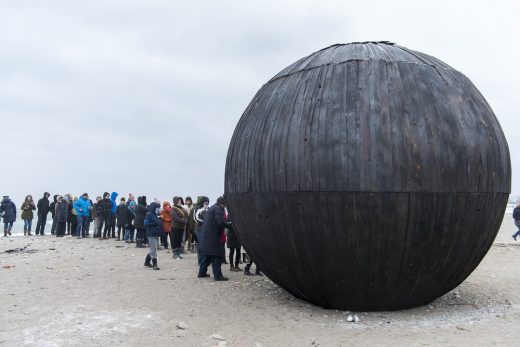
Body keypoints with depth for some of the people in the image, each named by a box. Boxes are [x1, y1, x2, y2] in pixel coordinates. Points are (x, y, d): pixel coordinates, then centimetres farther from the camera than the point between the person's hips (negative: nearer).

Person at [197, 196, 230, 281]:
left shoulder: (212, 208, 19)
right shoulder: (218, 209, -14)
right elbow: (220, 223, -22)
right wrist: (229, 224, -8)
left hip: (206, 236, 10)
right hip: (213, 237, -10)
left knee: (206, 256, 18)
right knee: (216, 256, -5)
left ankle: (202, 273, 25)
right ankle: (217, 275, -2)